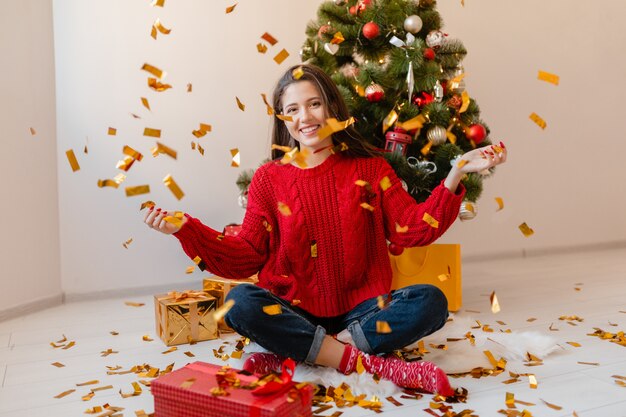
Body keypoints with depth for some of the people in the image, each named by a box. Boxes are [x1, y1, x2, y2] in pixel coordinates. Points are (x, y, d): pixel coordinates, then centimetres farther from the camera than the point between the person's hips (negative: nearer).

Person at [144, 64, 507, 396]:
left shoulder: (370, 168, 4)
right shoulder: (270, 178, 4)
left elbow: (413, 228, -2)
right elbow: (247, 256, 1)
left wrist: (456, 174, -13)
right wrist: (186, 229, -11)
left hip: (361, 308, 1)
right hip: (293, 310, 0)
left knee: (431, 302, -24)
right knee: (240, 303, -29)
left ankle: (294, 354, -22)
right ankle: (369, 361, -25)